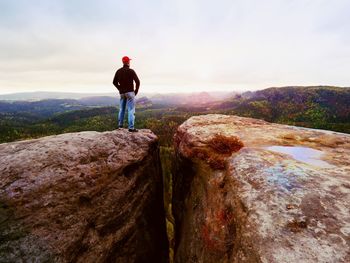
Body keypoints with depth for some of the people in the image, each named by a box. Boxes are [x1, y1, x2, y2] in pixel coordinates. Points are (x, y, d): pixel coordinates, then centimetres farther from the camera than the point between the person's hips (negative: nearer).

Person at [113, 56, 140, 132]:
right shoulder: (131, 71, -8)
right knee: (131, 110, -5)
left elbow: (114, 82, 9)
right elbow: (137, 81, -13)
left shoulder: (118, 71, 7)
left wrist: (120, 89, 16)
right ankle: (131, 127, -8)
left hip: (122, 93, 5)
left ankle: (120, 124, 24)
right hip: (130, 92, -5)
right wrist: (136, 91, -1)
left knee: (122, 109, 18)